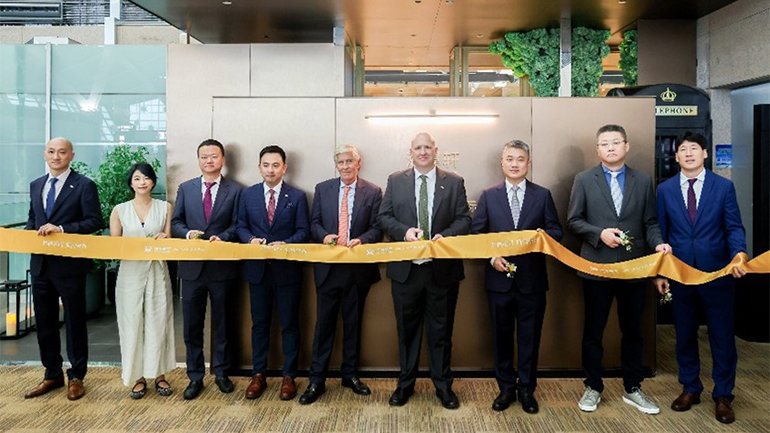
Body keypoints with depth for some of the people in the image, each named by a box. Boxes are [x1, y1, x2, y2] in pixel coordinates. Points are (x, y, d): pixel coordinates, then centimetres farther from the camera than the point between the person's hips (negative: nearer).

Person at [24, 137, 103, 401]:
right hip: (41, 263, 6)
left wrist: (61, 229, -22)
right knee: (44, 322, 14)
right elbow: (32, 219, 20)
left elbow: (95, 221, -13)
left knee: (74, 322, 5)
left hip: (70, 265, -6)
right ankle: (52, 374, 29)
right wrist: (28, 234, 0)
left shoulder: (84, 186, -7)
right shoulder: (36, 185, 13)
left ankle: (76, 377, 19)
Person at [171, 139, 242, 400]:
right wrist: (187, 233, -12)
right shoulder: (185, 188, 9)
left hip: (222, 267, -2)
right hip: (192, 266, 2)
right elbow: (176, 222, 8)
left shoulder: (235, 191, 2)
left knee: (222, 323, 10)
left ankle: (221, 373, 26)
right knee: (192, 325, 7)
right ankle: (195, 376, 20)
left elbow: (236, 226, -1)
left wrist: (222, 237, -19)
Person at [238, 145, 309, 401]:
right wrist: (251, 239, -12)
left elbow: (303, 231, -3)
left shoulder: (297, 196, 0)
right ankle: (258, 375, 24)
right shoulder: (248, 194, 7)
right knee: (259, 323, 11)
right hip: (257, 268, 2)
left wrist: (285, 243, -20)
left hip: (287, 268, -2)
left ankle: (289, 376, 19)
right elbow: (241, 226, 8)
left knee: (289, 324, 6)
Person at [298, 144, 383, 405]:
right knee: (324, 323, 4)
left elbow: (377, 228, 0)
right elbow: (314, 223, 8)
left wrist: (361, 240, -19)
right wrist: (325, 236, -12)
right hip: (328, 267, 0)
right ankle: (317, 380, 13)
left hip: (359, 268, 0)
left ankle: (350, 374, 27)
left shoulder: (373, 192, 3)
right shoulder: (322, 189, 8)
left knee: (353, 323, 12)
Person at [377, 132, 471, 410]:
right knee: (407, 328, 12)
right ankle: (405, 384, 27)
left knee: (441, 329, 10)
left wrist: (446, 235, -18)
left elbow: (464, 219, 0)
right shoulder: (395, 181, 6)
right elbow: (383, 217, 3)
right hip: (406, 268, 1)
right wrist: (404, 231, -15)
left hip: (443, 268, 0)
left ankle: (443, 385, 25)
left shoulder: (454, 183, 4)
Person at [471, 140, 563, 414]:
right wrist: (491, 256, -11)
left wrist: (544, 235, -17)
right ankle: (506, 388, 25)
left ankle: (527, 390, 23)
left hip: (532, 278, 0)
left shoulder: (543, 195, 5)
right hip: (499, 277, 0)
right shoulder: (489, 195, 5)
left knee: (530, 337, 8)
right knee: (502, 336, 10)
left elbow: (556, 231, 5)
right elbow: (476, 232, 3)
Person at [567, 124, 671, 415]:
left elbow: (650, 222, 6)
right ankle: (593, 387, 23)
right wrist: (599, 233, -16)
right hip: (597, 266, -2)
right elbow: (573, 220, -1)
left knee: (632, 331, 13)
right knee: (593, 331, 8)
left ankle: (632, 389, 28)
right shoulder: (584, 180, 1)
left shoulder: (643, 181, 6)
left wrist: (658, 243, -13)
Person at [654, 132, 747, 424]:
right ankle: (690, 389, 29)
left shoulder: (724, 187, 0)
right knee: (685, 334, 12)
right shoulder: (665, 190, 4)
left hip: (717, 272, -1)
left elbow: (734, 227, -3)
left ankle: (723, 396, 22)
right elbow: (661, 233, 5)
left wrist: (739, 253, -23)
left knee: (722, 335, 7)